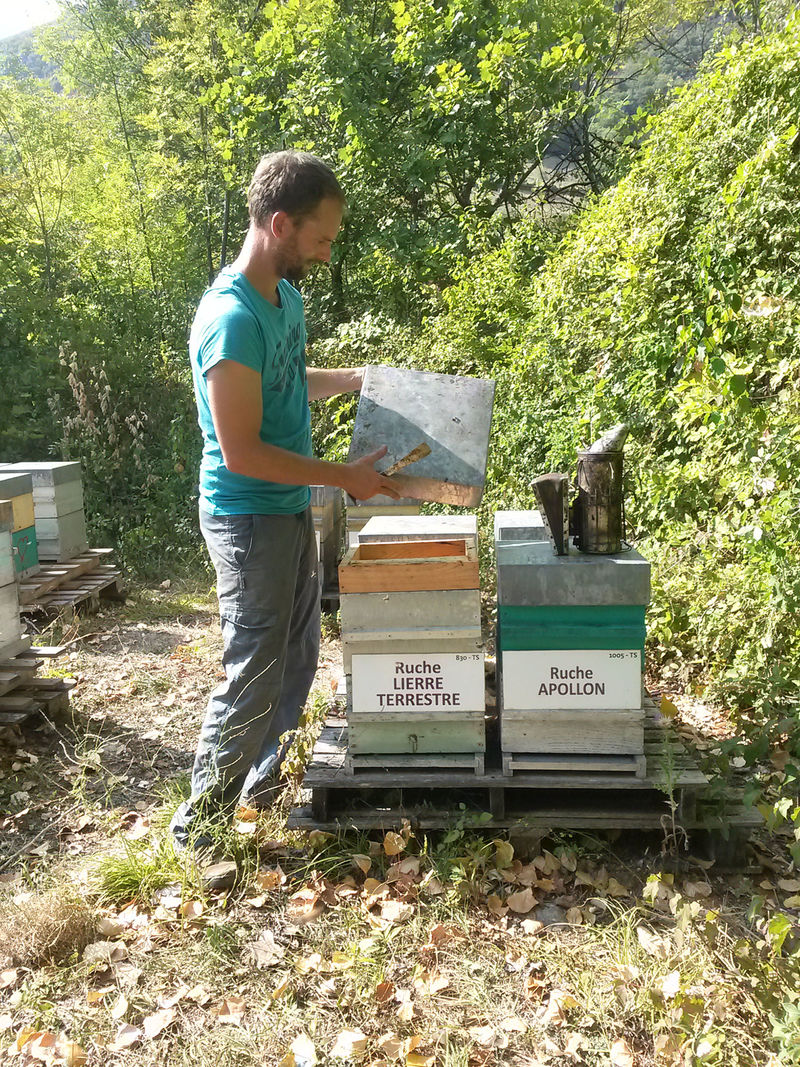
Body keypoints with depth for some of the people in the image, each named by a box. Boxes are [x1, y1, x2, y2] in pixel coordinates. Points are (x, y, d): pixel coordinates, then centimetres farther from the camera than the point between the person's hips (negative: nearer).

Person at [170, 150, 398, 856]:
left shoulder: (287, 295, 6)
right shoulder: (232, 320, -24)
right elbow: (241, 453, -25)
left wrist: (360, 377, 13)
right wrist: (346, 477, -19)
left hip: (292, 510, 9)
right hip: (249, 519, -9)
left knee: (298, 656, 18)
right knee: (255, 678, -1)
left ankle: (263, 781, 36)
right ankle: (200, 822, 18)